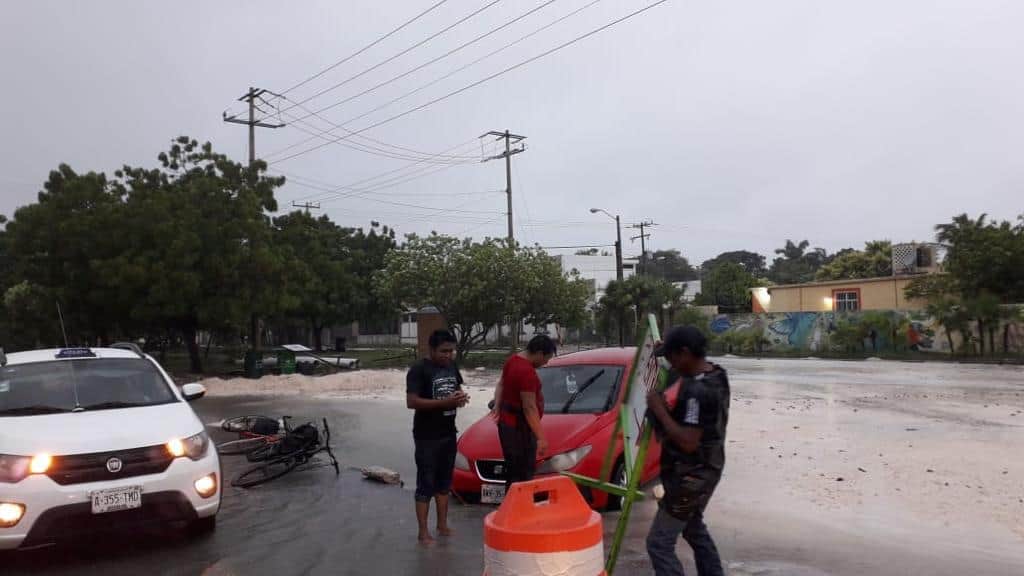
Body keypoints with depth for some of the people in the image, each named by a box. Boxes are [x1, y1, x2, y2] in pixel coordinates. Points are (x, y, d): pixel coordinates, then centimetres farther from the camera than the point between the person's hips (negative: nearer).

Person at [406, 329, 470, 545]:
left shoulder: (452, 366, 8)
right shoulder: (419, 370, -14)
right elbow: (411, 402, -21)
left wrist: (461, 397, -5)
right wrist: (445, 402, -27)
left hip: (448, 433, 7)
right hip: (427, 436, -7)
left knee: (444, 481, 15)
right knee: (426, 483, -1)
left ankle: (442, 524, 27)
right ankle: (423, 532, 6)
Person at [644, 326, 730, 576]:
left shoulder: (698, 391, -28)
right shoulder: (716, 374, 1)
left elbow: (688, 442, -30)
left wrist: (659, 410, -23)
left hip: (690, 476, -10)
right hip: (705, 470, 10)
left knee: (659, 543, -4)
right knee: (694, 528, 29)